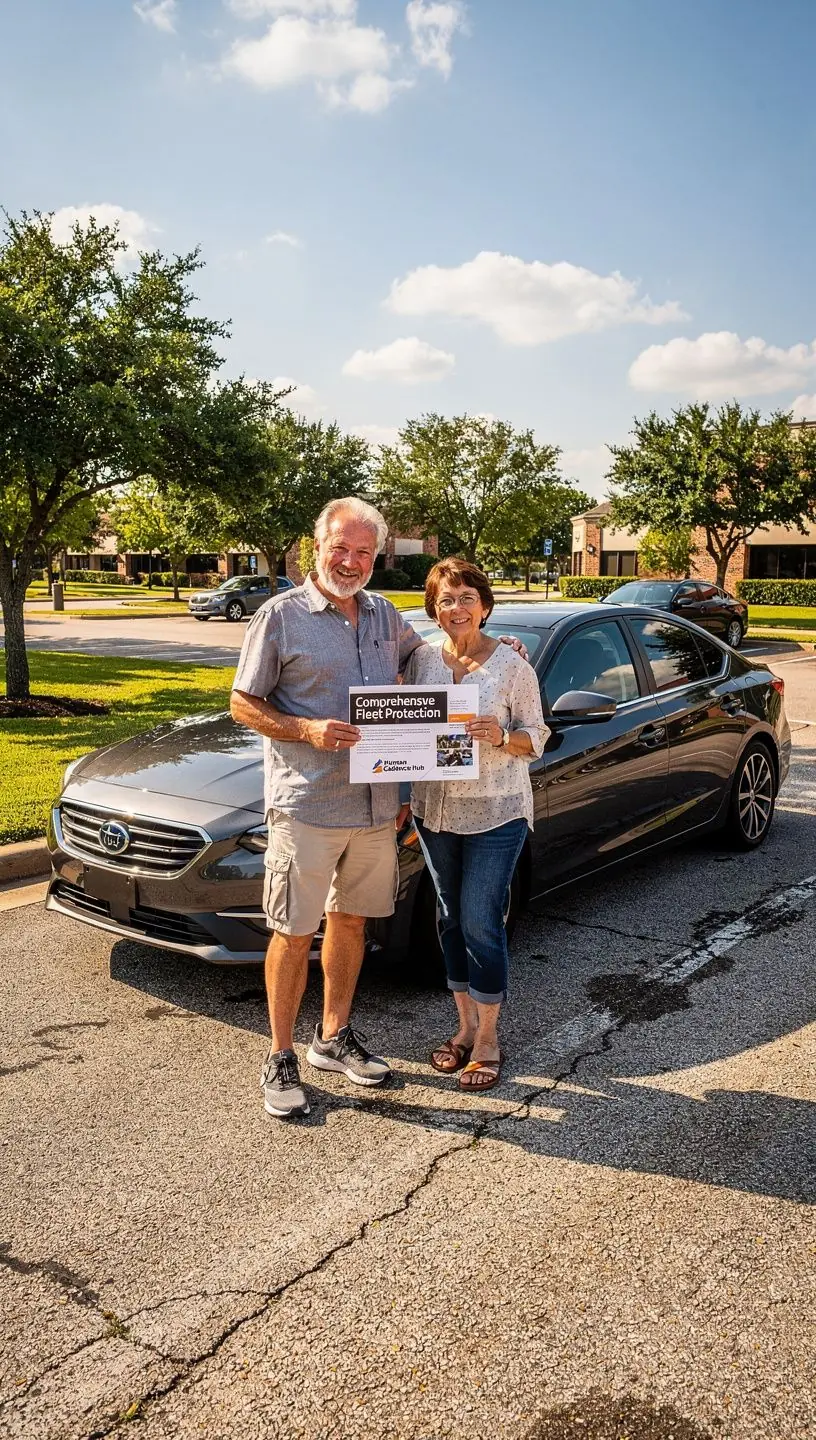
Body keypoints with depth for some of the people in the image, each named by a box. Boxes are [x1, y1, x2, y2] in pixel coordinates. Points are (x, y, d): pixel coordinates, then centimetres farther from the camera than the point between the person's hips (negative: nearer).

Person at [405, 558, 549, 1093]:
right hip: (435, 808, 5)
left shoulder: (511, 665, -9)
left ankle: (488, 1038, 15)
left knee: (481, 923, -3)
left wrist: (501, 737, -24)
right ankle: (466, 1025, 29)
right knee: (452, 918, 13)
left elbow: (536, 740, -4)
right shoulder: (422, 658, 2)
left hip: (495, 813, -4)